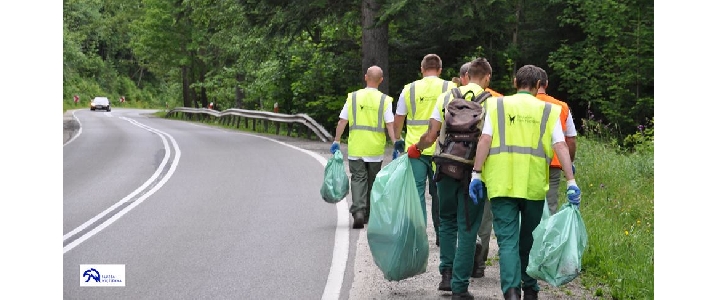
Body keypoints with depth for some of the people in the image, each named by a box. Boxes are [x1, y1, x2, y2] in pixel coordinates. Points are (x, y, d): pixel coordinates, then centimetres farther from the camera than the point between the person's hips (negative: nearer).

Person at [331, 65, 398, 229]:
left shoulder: (353, 97, 1)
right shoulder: (384, 100, -2)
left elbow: (342, 121, 1)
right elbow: (390, 124, -8)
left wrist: (336, 141, 10)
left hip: (355, 148, 0)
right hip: (376, 149, 0)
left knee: (358, 179, 0)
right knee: (372, 181, 14)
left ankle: (358, 211, -20)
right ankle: (368, 215, 23)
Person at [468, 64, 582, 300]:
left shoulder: (496, 105, 7)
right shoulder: (548, 111, 8)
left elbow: (485, 140, -2)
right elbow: (560, 146, -2)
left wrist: (476, 173, -1)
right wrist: (571, 181, -5)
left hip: (501, 184, -1)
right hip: (534, 184, 1)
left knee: (507, 240, -1)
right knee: (530, 239, 17)